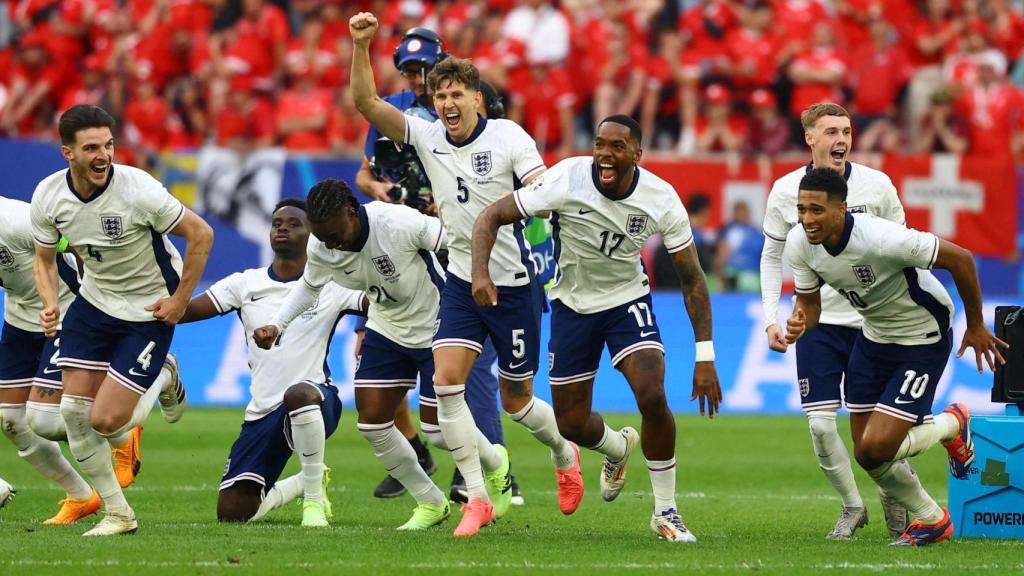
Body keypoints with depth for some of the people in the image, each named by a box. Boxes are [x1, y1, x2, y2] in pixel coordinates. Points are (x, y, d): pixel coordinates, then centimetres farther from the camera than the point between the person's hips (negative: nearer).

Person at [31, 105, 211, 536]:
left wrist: (180, 300, -12)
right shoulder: (47, 196, -12)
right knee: (73, 412, -5)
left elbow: (201, 234, -15)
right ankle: (118, 514, 12)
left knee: (106, 422, -11)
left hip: (150, 310, -5)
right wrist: (51, 305, -13)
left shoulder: (139, 190, -26)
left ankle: (164, 381, 22)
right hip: (94, 302, 5)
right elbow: (45, 258, 6)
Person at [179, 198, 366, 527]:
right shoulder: (246, 284, 8)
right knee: (232, 512, -2)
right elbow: (186, 310, -1)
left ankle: (314, 499, -21)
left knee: (298, 394, -43)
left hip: (314, 400, -4)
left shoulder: (330, 286, 1)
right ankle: (306, 484, 30)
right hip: (263, 411, 4)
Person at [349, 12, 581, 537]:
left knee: (516, 401, 7)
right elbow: (366, 103, -8)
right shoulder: (426, 137, -1)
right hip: (461, 281, 3)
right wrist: (360, 46, -21)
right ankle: (477, 499, -9)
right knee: (446, 379, -16)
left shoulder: (507, 136, -11)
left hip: (513, 283, -3)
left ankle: (564, 454, 40)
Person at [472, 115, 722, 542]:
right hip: (572, 305, 1)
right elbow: (492, 217, -18)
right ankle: (619, 448, 42)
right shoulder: (567, 180, -24)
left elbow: (692, 279, -9)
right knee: (571, 423, 3)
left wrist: (705, 357, -12)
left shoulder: (661, 199, -19)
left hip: (628, 300, -1)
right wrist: (480, 273, -36)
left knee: (652, 396, -23)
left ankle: (665, 513, -5)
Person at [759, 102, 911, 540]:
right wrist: (771, 319, 0)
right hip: (816, 322, 1)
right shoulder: (786, 191, -3)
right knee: (820, 425, -9)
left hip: (873, 321, -1)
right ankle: (851, 507, 13)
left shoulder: (877, 186, -6)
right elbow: (772, 256, 9)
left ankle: (893, 498, 27)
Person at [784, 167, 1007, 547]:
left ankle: (952, 425, 15)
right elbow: (809, 300, 0)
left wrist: (975, 325, -11)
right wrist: (798, 324, -26)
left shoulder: (881, 239, -35)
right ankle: (933, 522, 32)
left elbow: (959, 258, -24)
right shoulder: (800, 244, -15)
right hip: (874, 338, 7)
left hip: (923, 340, -7)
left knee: (877, 448, -16)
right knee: (866, 456, 7)